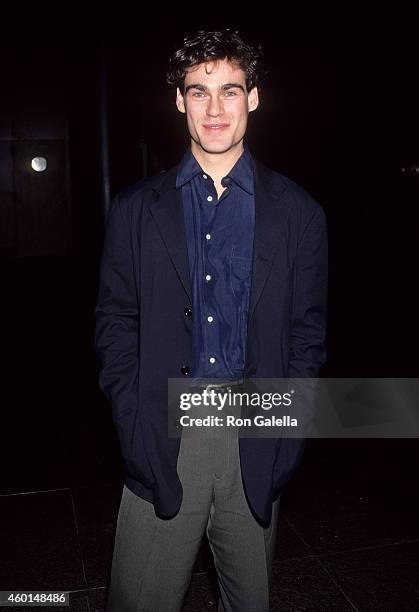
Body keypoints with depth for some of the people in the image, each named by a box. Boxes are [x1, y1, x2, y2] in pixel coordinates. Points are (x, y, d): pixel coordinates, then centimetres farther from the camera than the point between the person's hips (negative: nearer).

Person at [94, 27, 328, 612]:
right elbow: (115, 322, 3)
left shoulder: (298, 213, 3)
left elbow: (307, 332, 4)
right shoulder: (135, 209, 3)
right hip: (163, 440, 0)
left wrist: (285, 431, -4)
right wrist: (134, 423, -6)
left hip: (257, 445, 1)